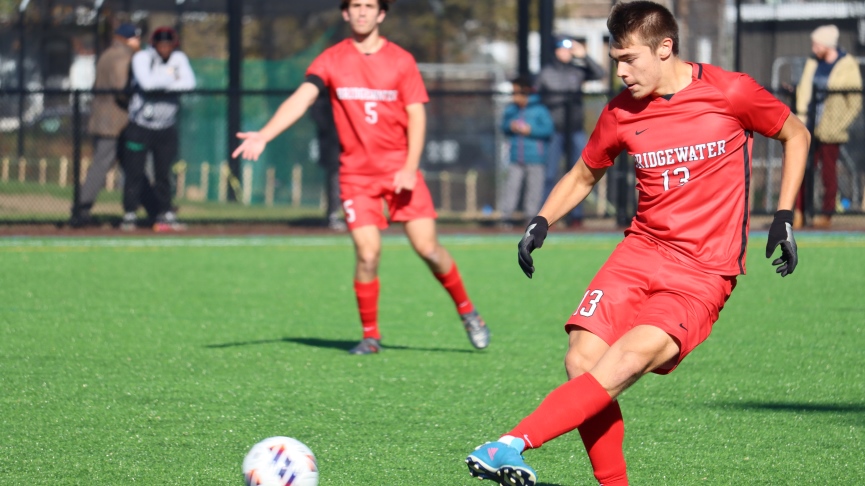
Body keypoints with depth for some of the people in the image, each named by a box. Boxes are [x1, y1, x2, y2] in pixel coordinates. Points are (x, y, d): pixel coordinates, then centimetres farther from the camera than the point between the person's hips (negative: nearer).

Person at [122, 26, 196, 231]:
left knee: (164, 173, 7)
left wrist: (161, 83, -19)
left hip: (166, 128, 3)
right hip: (140, 126, -3)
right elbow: (146, 82, -27)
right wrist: (170, 77, -13)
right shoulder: (142, 57, -9)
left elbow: (189, 83, -14)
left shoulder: (179, 58, 1)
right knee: (134, 172, -4)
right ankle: (129, 216, 3)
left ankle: (165, 215, 13)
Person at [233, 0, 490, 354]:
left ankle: (467, 311, 17)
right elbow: (301, 99, -10)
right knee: (368, 252, -12)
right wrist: (263, 136, -26)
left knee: (427, 247, -6)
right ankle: (370, 335, 5)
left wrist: (410, 168, -12)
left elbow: (416, 116, 1)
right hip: (356, 174, 0)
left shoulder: (401, 60, 2)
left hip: (400, 169, 0)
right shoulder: (331, 61, 1)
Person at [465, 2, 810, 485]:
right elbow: (585, 175, 23)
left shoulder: (730, 93, -5)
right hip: (641, 251, 5)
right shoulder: (621, 114, 5)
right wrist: (542, 222, 6)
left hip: (703, 273, -4)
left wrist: (785, 217, 3)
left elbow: (797, 134, 11)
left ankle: (513, 444, -32)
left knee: (631, 356, -27)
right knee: (582, 360, -16)